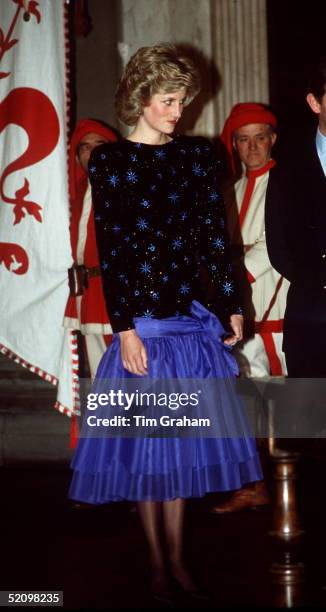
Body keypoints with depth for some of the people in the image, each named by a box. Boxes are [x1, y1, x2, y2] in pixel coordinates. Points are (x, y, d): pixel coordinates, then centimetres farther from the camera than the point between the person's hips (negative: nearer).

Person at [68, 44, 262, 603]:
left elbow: (215, 235, 7)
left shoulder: (197, 154, 8)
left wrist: (230, 305, 2)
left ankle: (177, 559, 20)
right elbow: (110, 250, -7)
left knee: (183, 437, 9)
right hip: (141, 321, -3)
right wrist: (124, 329, -12)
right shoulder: (109, 161, -3)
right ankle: (157, 562, 15)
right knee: (146, 438, 3)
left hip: (193, 318, 3)